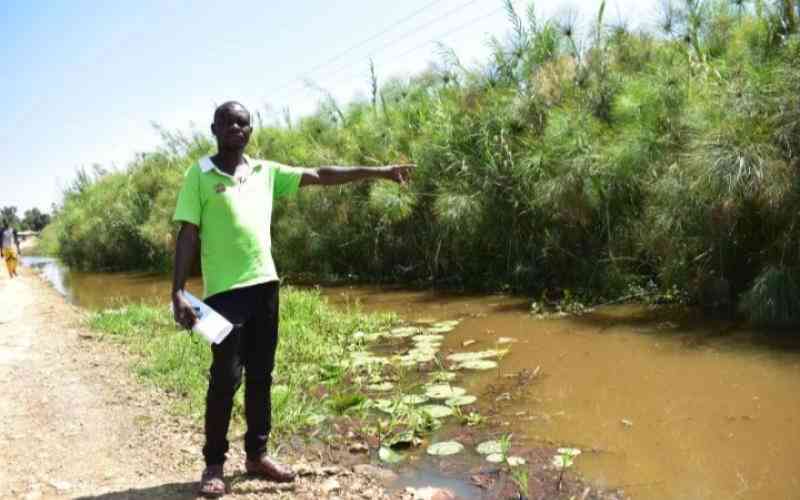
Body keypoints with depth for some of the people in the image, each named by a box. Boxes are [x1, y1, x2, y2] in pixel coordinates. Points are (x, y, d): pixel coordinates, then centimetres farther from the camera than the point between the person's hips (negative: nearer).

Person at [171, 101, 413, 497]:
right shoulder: (199, 175, -1)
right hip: (224, 290, -4)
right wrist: (178, 291, -13)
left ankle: (257, 455, 24)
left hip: (264, 285, 5)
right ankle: (214, 464, 15)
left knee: (261, 375, 11)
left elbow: (319, 176, 11)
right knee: (226, 378, -2)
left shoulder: (266, 172, 11)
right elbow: (187, 234, -5)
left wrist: (377, 172, 9)